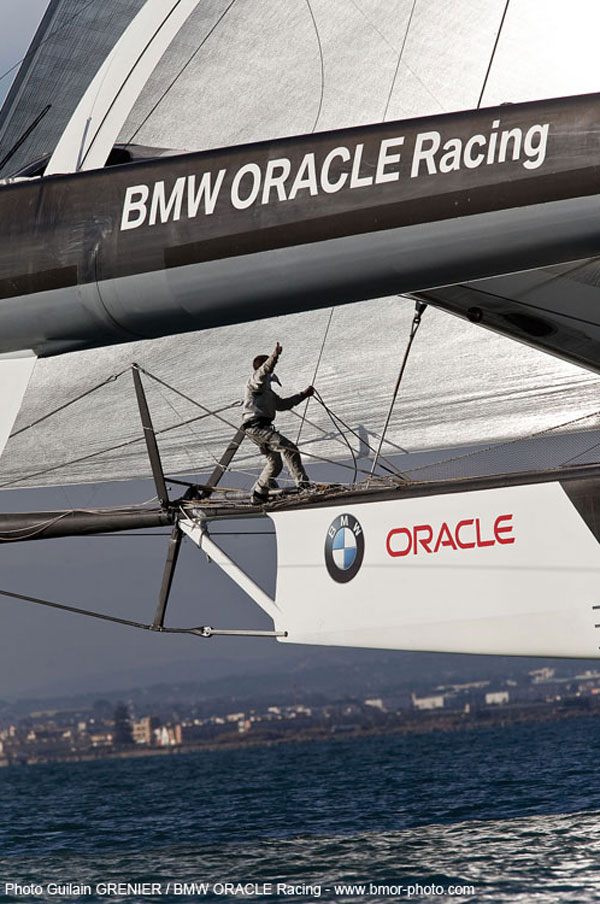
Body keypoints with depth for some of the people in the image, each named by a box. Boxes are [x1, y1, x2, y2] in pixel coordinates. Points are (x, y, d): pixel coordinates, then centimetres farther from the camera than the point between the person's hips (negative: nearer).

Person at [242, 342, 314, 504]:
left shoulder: (266, 390, 29)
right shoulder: (255, 381, -1)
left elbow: (282, 404, 32)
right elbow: (264, 370, -25)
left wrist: (303, 395, 30)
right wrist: (274, 356, -41)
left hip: (260, 427, 11)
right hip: (256, 425, -11)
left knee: (275, 462, 18)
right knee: (289, 448, -20)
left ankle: (258, 494, 26)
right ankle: (303, 485, -26)